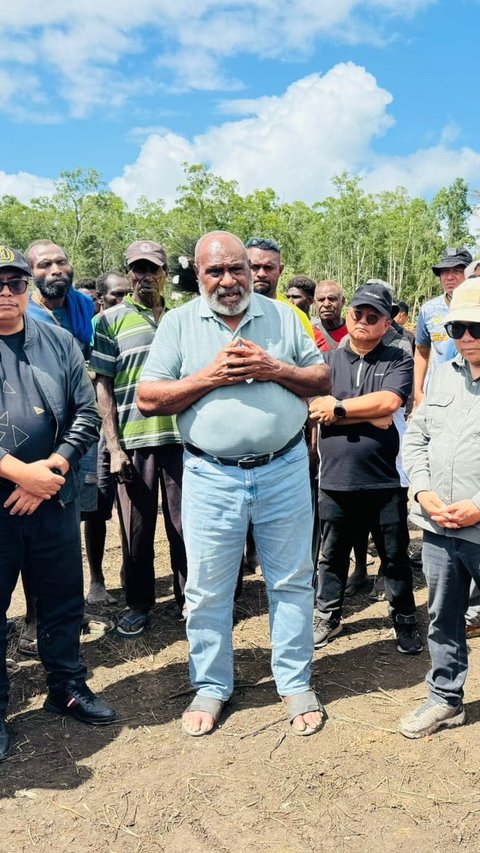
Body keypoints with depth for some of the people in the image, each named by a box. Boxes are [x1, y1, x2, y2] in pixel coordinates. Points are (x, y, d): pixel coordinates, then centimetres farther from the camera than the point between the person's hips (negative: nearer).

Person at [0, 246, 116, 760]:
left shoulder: (58, 343, 7)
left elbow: (86, 413, 3)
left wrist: (52, 468, -10)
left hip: (54, 500, 3)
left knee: (63, 602, 16)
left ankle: (67, 687, 37)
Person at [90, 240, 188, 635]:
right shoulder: (112, 320, 3)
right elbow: (103, 386, 0)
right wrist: (114, 446, -7)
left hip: (181, 437, 2)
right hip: (134, 440, -2)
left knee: (185, 524, 9)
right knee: (137, 528, 8)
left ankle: (189, 597, 26)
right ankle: (139, 603, 25)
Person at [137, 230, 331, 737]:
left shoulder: (282, 316, 6)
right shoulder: (179, 323, 2)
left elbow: (323, 380, 6)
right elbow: (148, 399, -3)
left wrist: (275, 369, -11)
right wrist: (210, 376, -14)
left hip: (284, 470, 1)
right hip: (211, 476, 0)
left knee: (291, 582, 11)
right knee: (207, 590, 10)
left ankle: (296, 684, 30)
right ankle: (211, 687, 30)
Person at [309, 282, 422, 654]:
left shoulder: (399, 360, 0)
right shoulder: (328, 361, 4)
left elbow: (389, 402, -17)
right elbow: (315, 410, -9)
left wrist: (339, 408, -13)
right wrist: (371, 415, -13)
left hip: (386, 480, -1)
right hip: (336, 480, 2)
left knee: (396, 558, 14)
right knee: (332, 555, 16)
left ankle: (405, 622, 32)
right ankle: (327, 618, 34)